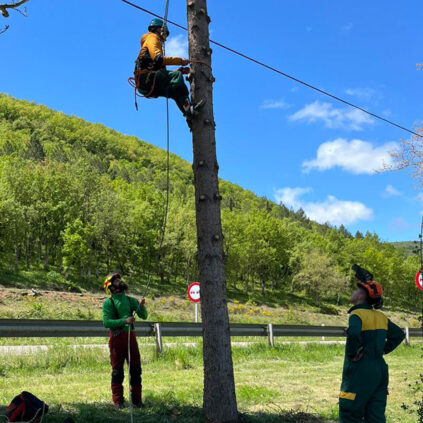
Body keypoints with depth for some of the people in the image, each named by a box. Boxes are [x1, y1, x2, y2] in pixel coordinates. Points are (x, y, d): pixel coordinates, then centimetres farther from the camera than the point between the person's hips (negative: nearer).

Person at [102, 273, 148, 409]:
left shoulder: (130, 300, 11)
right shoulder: (108, 303, -2)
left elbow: (144, 316, 8)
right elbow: (106, 322, -13)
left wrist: (141, 306, -12)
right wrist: (124, 321, -22)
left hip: (130, 336, 4)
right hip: (117, 338, -4)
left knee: (136, 369, 5)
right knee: (117, 371, 2)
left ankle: (136, 399, 15)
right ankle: (118, 401, 11)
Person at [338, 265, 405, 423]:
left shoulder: (357, 314, -12)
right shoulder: (381, 317, 12)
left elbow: (353, 333, -33)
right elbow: (399, 334, 24)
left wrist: (352, 354, -18)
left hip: (360, 370, -8)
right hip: (380, 369, 8)